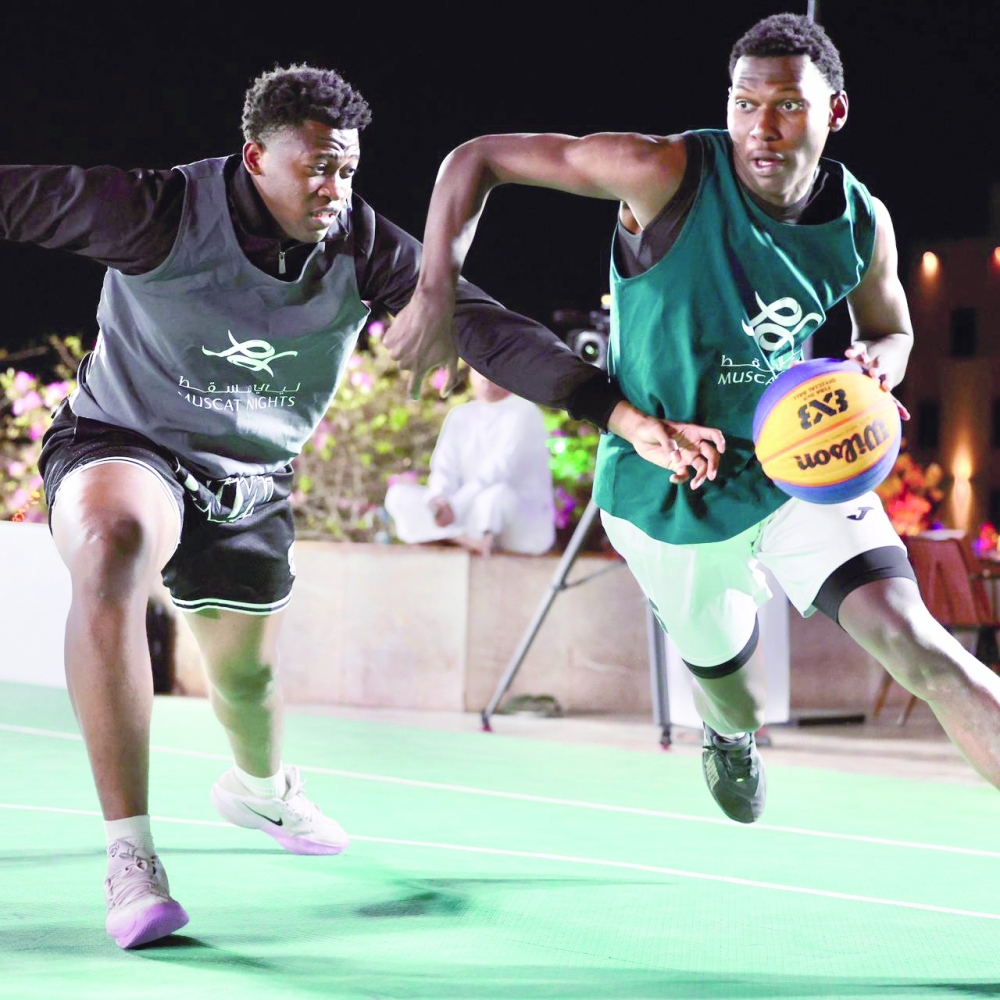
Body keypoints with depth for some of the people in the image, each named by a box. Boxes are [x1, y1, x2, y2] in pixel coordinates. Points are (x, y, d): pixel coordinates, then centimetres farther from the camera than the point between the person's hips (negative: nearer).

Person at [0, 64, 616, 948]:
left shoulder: (363, 248, -14)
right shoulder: (164, 214, -25)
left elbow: (483, 325, -19)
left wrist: (616, 410, -27)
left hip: (252, 483, 5)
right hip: (122, 444, -5)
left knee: (248, 669, 18)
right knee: (116, 540, -39)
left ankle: (260, 788, 61)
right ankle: (130, 853, -37)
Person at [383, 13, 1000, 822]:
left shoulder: (862, 225, -10)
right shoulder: (668, 175, -23)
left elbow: (891, 332, 11)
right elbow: (475, 159, -18)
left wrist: (876, 367, -14)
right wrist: (438, 294, -27)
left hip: (795, 469, 1)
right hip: (665, 491, -1)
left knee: (915, 645, -20)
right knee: (720, 663, 20)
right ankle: (732, 737, 60)